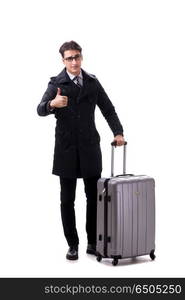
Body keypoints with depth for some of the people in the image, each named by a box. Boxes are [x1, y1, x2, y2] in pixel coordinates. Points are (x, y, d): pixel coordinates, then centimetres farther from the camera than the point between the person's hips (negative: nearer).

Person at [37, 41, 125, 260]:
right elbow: (41, 110, -21)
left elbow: (108, 110, 11)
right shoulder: (56, 84, -6)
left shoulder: (92, 82, 6)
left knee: (94, 197, 6)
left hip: (90, 147, 3)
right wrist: (53, 104, -43)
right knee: (67, 200, 3)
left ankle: (93, 242, 18)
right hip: (67, 149, -3)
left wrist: (118, 132, -4)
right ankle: (72, 245, 14)